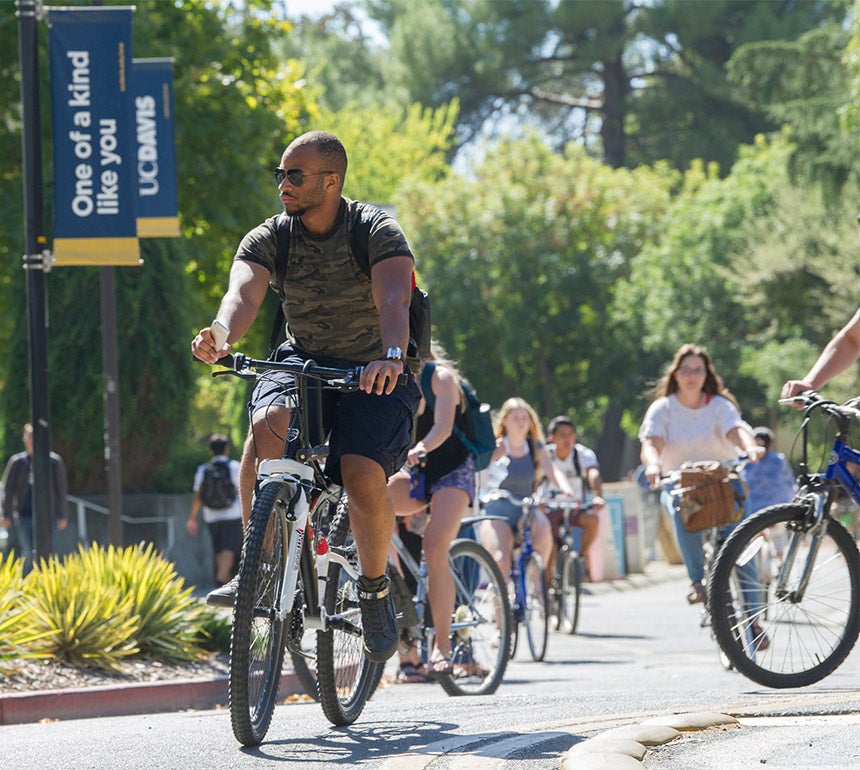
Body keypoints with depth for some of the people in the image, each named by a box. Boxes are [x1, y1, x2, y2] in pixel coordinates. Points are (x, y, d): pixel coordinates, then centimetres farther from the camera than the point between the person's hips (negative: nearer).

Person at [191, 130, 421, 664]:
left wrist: (392, 357, -54)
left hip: (375, 375, -3)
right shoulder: (268, 239, -6)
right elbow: (244, 293, -25)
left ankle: (376, 587, 0)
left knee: (362, 475, -28)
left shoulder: (378, 231, -15)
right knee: (268, 422, -32)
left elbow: (393, 301, -32)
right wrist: (221, 337, -49)